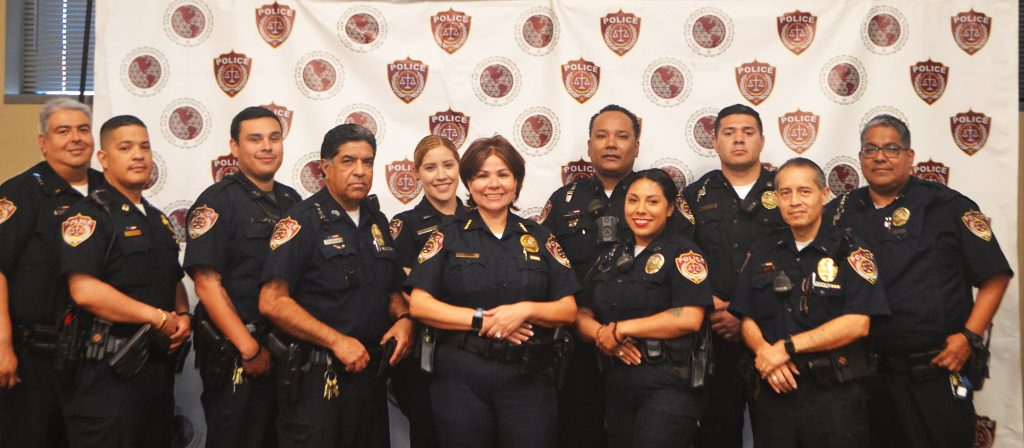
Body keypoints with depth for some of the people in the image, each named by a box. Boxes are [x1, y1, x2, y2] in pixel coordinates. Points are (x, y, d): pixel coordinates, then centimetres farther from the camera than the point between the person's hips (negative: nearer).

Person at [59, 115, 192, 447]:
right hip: (108, 371, -8)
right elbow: (84, 290, -22)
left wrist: (182, 315, 1)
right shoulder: (88, 215, -10)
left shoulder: (158, 220, 16)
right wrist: (159, 317, -17)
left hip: (159, 366, 8)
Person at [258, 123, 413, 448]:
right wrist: (337, 341, -21)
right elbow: (272, 302, -17)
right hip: (316, 380, -7)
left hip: (371, 372, 7)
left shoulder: (377, 222, 11)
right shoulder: (302, 222, -10)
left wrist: (403, 318, -2)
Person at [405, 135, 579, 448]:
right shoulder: (449, 236, 5)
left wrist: (525, 310, -14)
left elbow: (568, 310, 5)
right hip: (461, 377, -1)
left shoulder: (539, 239, 10)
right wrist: (483, 320, -14)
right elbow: (419, 305, -4)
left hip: (529, 379, 1)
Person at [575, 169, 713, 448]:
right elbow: (583, 315, 12)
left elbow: (690, 318, -18)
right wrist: (602, 335, -12)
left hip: (669, 385, -6)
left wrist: (619, 329, -15)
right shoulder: (611, 258, 14)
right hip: (617, 385, 6)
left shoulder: (682, 253, -5)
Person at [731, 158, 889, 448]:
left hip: (836, 397, -3)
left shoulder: (850, 252, -3)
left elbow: (858, 323, -13)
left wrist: (787, 347, -16)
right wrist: (764, 352, -12)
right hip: (775, 391, 4)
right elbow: (747, 319, 9)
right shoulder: (762, 253, 11)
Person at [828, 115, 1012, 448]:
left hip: (937, 375, -3)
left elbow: (995, 276, -2)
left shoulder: (947, 206, -2)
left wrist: (969, 336, -10)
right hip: (864, 374, 3)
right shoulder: (839, 212, 6)